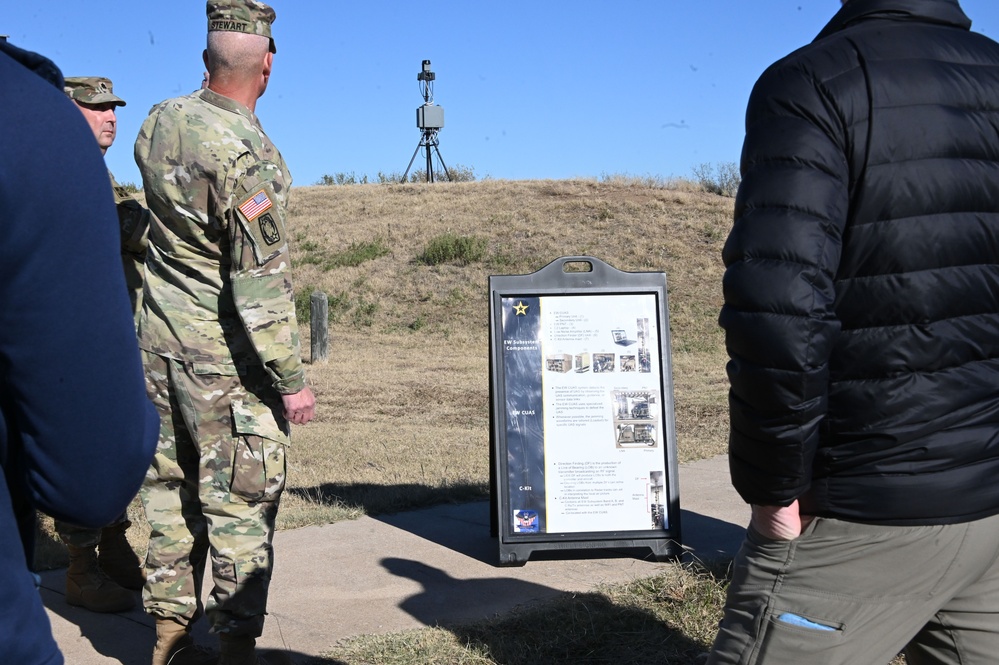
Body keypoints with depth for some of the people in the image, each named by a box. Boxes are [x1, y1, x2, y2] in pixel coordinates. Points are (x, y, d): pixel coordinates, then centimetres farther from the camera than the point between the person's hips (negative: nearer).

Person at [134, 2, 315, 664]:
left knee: (170, 485, 16)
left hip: (162, 339, 7)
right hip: (226, 357, -7)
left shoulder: (159, 123, 1)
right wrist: (292, 377, -17)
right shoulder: (247, 151, -21)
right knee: (239, 501, 2)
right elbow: (259, 281, -23)